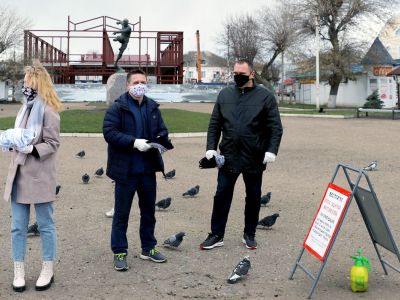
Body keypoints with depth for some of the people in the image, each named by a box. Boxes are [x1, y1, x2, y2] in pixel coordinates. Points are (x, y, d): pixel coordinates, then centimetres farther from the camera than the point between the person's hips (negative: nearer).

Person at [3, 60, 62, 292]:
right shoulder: (26, 108, 11)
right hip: (19, 175, 7)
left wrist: (30, 148, -25)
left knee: (45, 225, 6)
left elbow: (53, 144, -12)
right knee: (18, 227, 10)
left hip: (40, 177, -7)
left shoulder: (48, 111, -10)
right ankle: (19, 271, 20)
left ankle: (48, 270, 18)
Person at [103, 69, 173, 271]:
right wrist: (134, 142, -25)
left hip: (147, 169, 5)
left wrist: (161, 140, -9)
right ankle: (119, 252, 16)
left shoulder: (153, 108, 8)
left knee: (149, 210, 16)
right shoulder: (117, 108, -8)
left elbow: (162, 131, 14)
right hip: (125, 169, -5)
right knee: (121, 213, 4)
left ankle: (148, 248, 31)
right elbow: (109, 132, -17)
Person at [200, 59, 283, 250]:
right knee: (221, 196, 5)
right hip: (228, 157, 2)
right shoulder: (225, 94, 6)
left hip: (254, 158, -2)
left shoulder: (265, 96, -3)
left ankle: (249, 234, 26)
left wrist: (271, 150, -16)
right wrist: (211, 148, -1)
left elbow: (276, 127, -6)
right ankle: (217, 235, 16)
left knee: (253, 197, 11)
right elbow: (214, 124, 8)